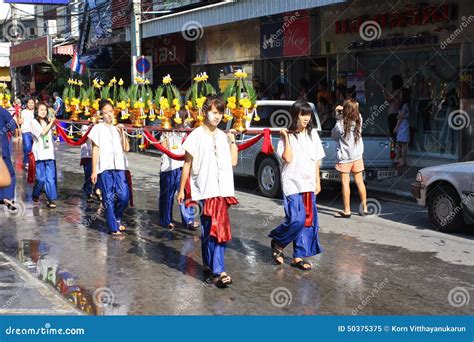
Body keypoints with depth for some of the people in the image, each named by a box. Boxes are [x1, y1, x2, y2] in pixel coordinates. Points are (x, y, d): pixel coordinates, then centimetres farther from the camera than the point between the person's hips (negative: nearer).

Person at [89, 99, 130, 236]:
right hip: (104, 168, -4)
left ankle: (117, 218, 22)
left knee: (124, 195, -4)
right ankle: (113, 228, 6)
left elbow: (126, 148, 9)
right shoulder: (98, 128, 3)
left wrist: (122, 133, 1)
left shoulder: (117, 129, 16)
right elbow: (95, 150, 0)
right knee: (109, 198, -1)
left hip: (119, 167, 4)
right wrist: (94, 171, -4)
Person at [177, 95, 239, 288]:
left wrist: (232, 141, 5)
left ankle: (209, 267, 20)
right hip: (205, 189, -5)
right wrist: (181, 189, 1)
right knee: (216, 229, -10)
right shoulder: (196, 136, -1)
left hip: (223, 190, 5)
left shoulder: (223, 137, 14)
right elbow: (187, 164, 1)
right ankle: (218, 271, -9)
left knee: (210, 230, 10)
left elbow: (233, 162, 14)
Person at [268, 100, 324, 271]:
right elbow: (287, 158, -16)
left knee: (308, 220, 5)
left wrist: (317, 181, 11)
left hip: (308, 184, 5)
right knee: (296, 220, -15)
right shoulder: (287, 135, -4)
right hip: (292, 184, -5)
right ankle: (277, 243, 12)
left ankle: (298, 257, 16)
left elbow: (316, 159, 13)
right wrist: (286, 137, -14)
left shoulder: (312, 134, 9)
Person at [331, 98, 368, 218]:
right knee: (359, 182, 13)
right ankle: (364, 208, 20)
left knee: (345, 182, 2)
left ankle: (347, 211, 5)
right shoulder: (359, 120, -5)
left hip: (344, 157, -5)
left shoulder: (340, 124, -18)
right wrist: (341, 112, 1)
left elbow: (334, 136, -2)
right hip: (357, 155, 5)